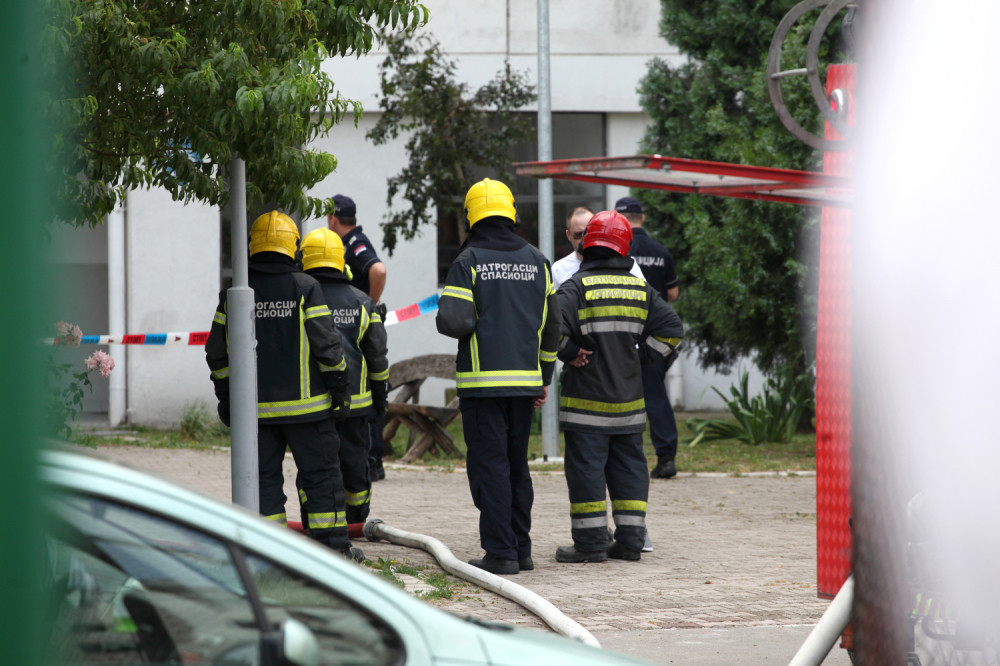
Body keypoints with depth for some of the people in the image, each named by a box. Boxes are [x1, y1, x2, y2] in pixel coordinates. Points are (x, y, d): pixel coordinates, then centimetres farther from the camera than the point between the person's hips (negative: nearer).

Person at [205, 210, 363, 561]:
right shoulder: (306, 288, -6)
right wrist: (340, 388, 1)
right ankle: (334, 546, 3)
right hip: (304, 402, -3)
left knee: (264, 476, 7)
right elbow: (326, 345, -8)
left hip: (256, 408, 3)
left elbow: (218, 352, 8)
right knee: (320, 474, 3)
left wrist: (225, 397, 17)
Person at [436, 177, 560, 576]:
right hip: (525, 379, 5)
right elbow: (551, 326, 14)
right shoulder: (537, 262, 10)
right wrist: (544, 377, 21)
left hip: (482, 379, -5)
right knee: (517, 465, 14)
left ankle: (501, 553, -6)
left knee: (489, 466, -3)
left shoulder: (469, 262, -7)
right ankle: (522, 550, 17)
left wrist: (476, 324, 7)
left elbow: (452, 321, -16)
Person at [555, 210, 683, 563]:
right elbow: (671, 328, 6)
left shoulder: (576, 288, -9)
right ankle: (630, 539, 12)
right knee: (628, 466, 11)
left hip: (586, 401, -5)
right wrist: (642, 358, 9)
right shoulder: (640, 289, 6)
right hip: (628, 401, 5)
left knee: (586, 466, -1)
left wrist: (569, 353, -6)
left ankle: (591, 541, -1)